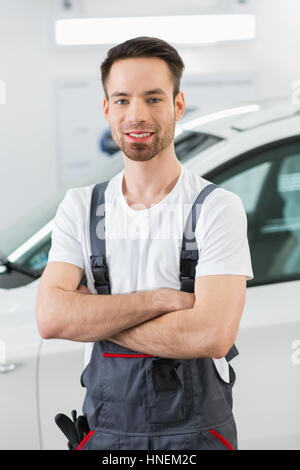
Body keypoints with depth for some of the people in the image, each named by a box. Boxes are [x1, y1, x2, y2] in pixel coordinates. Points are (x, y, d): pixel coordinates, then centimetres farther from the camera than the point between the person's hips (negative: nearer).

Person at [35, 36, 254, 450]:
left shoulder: (218, 208, -10)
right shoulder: (79, 207, 2)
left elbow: (212, 334, -22)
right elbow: (50, 318, -11)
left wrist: (93, 319, -15)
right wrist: (161, 299, -18)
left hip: (197, 429, -3)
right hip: (106, 427, 3)